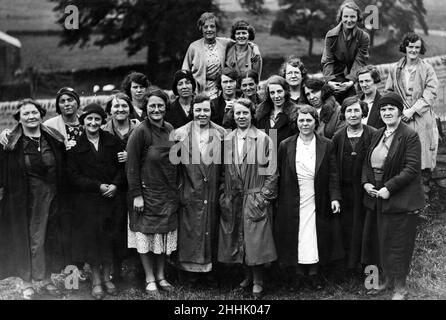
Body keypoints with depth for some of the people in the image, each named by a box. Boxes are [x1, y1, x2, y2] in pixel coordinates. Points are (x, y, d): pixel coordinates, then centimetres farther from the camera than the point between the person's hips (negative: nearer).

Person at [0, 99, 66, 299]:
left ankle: (46, 278, 28)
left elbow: (63, 169, 12)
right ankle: (27, 284, 16)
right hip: (25, 199, -3)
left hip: (51, 196, 4)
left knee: (50, 237, 12)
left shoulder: (54, 139, 2)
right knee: (28, 239, 3)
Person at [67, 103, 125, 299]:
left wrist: (115, 185, -13)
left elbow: (122, 167, 5)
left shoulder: (112, 141, 6)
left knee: (109, 238, 2)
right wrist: (98, 186, -12)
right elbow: (74, 176, -4)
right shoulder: (75, 145, 1)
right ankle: (96, 280, 12)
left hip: (111, 198, 1)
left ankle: (107, 277, 17)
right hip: (87, 200, -1)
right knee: (91, 237, -1)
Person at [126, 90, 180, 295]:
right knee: (146, 235, 4)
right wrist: (136, 194, -17)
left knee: (164, 235, 12)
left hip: (169, 194, 6)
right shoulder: (140, 132, -13)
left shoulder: (170, 130, 4)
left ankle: (161, 276, 24)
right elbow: (132, 166, -14)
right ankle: (150, 280, 15)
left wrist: (177, 186, 10)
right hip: (147, 192, -5)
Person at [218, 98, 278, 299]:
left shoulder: (263, 140, -4)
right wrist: (224, 195, 4)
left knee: (256, 241, -3)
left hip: (256, 198, -4)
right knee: (237, 240, 8)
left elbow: (271, 173, -4)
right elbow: (223, 171, 11)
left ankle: (258, 282, 9)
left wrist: (264, 196, -9)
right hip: (232, 200, 4)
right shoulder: (226, 141, 7)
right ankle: (249, 276, 24)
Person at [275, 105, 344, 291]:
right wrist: (280, 198, 2)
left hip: (317, 202, 0)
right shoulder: (286, 146, 1)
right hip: (293, 202, 0)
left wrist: (335, 197, -7)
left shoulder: (326, 146, 0)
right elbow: (281, 175, 4)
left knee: (315, 238, 4)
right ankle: (297, 272, 16)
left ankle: (314, 272, 17)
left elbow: (333, 174, 1)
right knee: (295, 237, 4)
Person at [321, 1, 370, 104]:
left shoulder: (364, 37, -6)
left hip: (355, 76, 1)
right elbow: (327, 61, -6)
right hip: (337, 75, -1)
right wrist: (330, 80, -22)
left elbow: (359, 62, -11)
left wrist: (351, 81, -26)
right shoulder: (331, 35, -6)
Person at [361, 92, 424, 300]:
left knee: (398, 243, 2)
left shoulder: (410, 136, -12)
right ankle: (387, 279, 31)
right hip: (376, 196, 7)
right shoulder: (377, 135, 10)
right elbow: (368, 162, 15)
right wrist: (366, 182, -3)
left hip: (400, 199, -7)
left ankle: (400, 288, 15)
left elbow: (412, 168, -17)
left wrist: (389, 188, -21)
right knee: (381, 241, 14)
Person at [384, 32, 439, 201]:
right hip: (401, 118, 2)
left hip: (422, 119, -2)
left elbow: (430, 93, -6)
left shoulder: (427, 69, 1)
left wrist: (413, 110, -13)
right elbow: (389, 92, 13)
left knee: (423, 154, -2)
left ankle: (424, 191, 9)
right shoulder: (395, 69, 9)